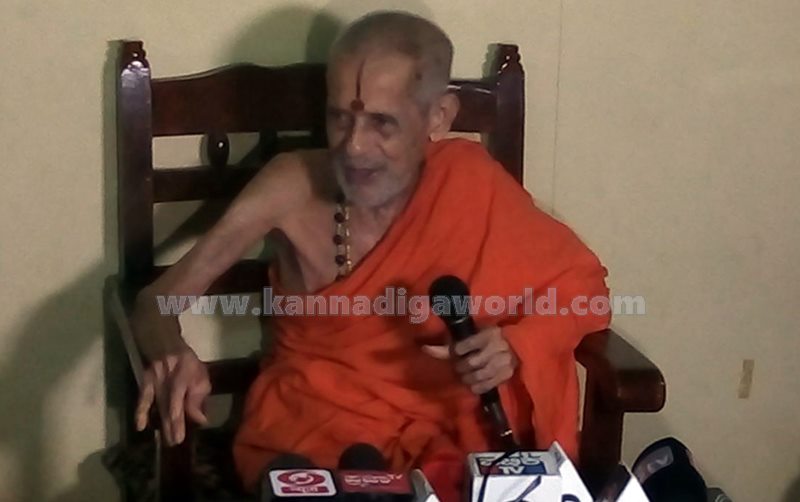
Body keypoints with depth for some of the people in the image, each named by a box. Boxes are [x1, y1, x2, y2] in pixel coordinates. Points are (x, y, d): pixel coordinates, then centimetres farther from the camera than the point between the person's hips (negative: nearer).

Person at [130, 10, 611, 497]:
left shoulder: (469, 182, -10)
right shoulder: (293, 188, -11)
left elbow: (583, 282, 2)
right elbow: (158, 299, -8)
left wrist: (517, 345, -19)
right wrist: (171, 355, -32)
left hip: (437, 433, 1)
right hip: (306, 428, -1)